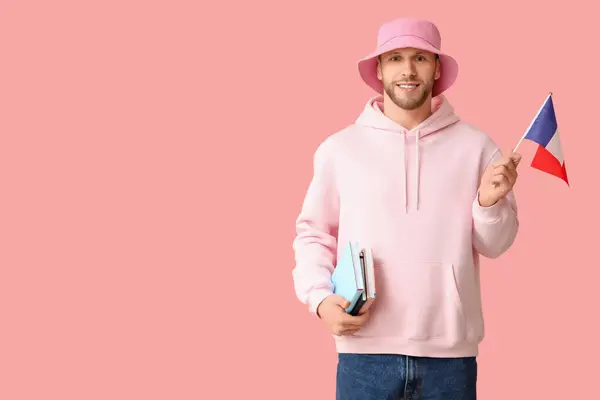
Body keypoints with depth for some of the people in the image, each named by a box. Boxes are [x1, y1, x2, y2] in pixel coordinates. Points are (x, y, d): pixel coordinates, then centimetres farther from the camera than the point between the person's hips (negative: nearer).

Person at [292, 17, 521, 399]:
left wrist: (490, 203, -12)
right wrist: (320, 297, -6)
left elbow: (495, 245, 8)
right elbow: (312, 233, 9)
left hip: (450, 352, 1)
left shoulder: (475, 146, 4)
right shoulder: (339, 148, 3)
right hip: (366, 351, 0)